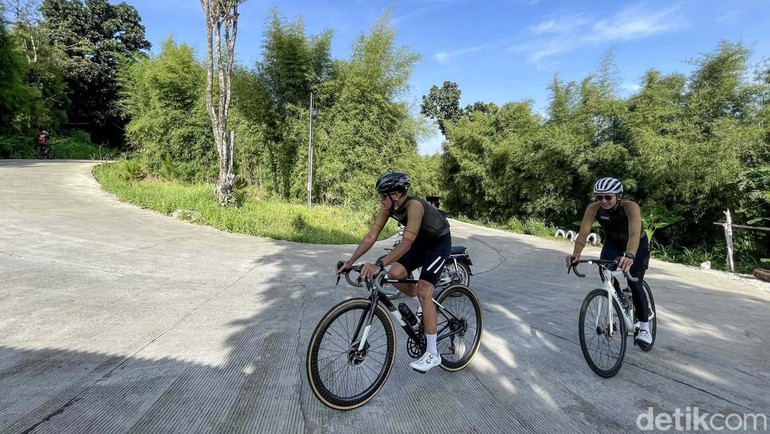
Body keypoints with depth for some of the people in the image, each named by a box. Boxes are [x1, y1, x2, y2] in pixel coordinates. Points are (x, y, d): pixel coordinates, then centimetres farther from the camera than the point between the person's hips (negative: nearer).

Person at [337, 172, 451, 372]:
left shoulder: (414, 205, -35)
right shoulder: (388, 206, -13)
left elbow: (407, 242, -44)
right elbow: (371, 236, -14)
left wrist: (379, 264, -55)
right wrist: (350, 261, -22)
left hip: (439, 241, -7)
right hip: (421, 240, 7)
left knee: (423, 291, -17)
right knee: (395, 274, -11)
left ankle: (433, 354, -5)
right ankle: (426, 304, 17)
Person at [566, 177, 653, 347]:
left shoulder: (630, 207, -35)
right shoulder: (593, 208, -26)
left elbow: (634, 234, -49)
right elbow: (583, 232, -35)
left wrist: (629, 256, -67)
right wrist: (576, 254, -52)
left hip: (638, 244, -3)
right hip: (612, 243, 3)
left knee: (634, 284, -12)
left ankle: (644, 327, 7)